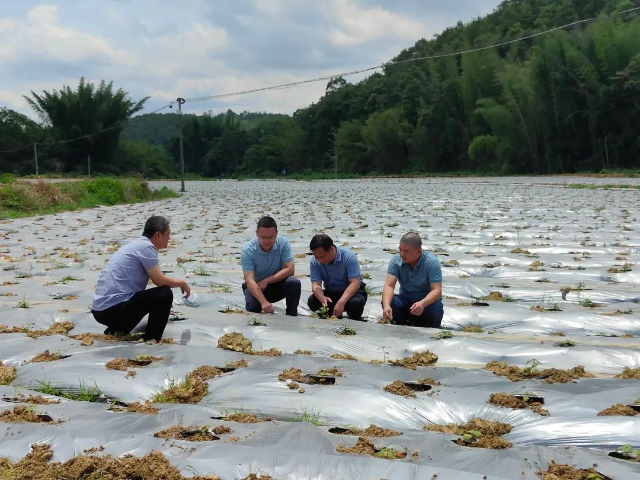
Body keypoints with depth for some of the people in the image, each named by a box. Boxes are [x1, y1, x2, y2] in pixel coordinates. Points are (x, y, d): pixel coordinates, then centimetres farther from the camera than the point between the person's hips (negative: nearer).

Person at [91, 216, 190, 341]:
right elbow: (160, 281, -10)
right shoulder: (146, 246, -9)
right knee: (164, 294, -8)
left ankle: (114, 332, 15)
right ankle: (150, 342, 0)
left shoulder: (137, 244, 20)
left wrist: (163, 307, 40)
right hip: (114, 309, -10)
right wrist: (182, 283, 9)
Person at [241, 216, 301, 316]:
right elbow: (249, 281, -29)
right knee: (252, 306, -32)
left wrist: (266, 281, -23)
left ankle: (291, 317, -11)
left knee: (294, 282, -27)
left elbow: (290, 270, -17)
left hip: (276, 285, 2)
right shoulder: (247, 250, -22)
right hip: (256, 287, -2)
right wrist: (263, 302, -43)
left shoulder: (283, 243, -15)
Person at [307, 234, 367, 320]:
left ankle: (355, 320, -3)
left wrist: (341, 302, -43)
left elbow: (355, 283, -29)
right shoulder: (315, 261, -12)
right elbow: (316, 285, -18)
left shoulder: (348, 256, -22)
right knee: (312, 301, -24)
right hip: (330, 293, 3)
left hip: (352, 291, -3)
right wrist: (322, 298, -42)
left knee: (355, 303, -37)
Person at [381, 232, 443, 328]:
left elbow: (437, 290, -26)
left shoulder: (431, 262, -19)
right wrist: (386, 306, -43)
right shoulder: (396, 260, -12)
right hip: (406, 299, 3)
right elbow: (389, 285, -21)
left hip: (427, 300, -2)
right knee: (389, 302, -28)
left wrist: (422, 304, -48)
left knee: (435, 309, -35)